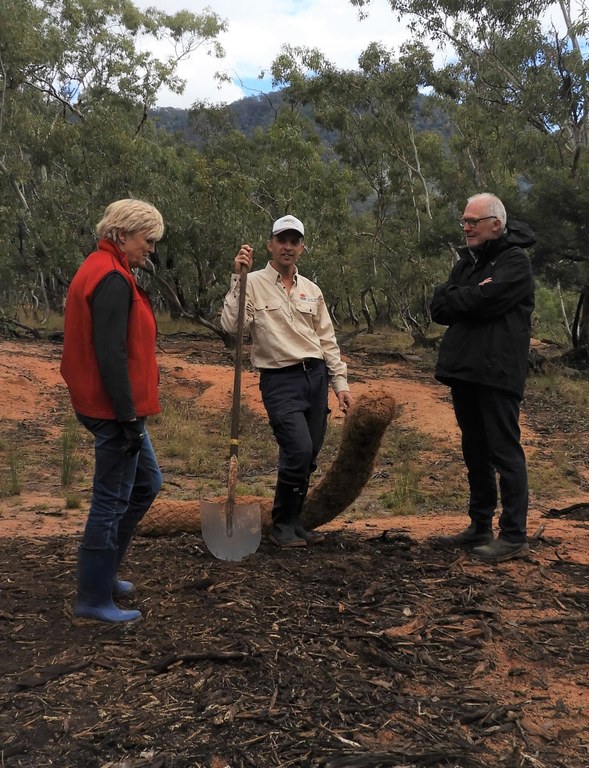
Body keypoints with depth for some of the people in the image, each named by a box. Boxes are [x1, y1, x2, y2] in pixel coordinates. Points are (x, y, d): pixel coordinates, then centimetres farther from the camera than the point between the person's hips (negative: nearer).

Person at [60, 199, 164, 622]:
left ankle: (103, 571, 31)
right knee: (112, 501, 0)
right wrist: (129, 418, -22)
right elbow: (111, 354, -24)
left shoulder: (100, 269, 15)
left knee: (146, 483, 21)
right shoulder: (113, 279, -18)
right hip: (115, 409, -11)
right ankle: (94, 599, 14)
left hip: (113, 407, 11)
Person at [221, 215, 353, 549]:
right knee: (299, 450, -17)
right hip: (280, 380, -6)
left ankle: (294, 522, 23)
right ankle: (282, 526, 2)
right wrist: (238, 278, -19)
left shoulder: (311, 290, 13)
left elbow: (327, 339, 16)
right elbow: (232, 325, -17)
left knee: (309, 456, 7)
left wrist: (341, 382, 10)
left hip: (316, 376, 6)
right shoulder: (254, 284, -3)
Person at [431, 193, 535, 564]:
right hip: (464, 370, 8)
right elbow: (439, 309, 8)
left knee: (505, 453, -3)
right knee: (476, 453, 14)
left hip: (497, 373, -8)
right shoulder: (467, 261, 18)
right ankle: (480, 528, 24)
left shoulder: (515, 261, -6)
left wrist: (455, 298, -1)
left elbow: (485, 301, -20)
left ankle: (514, 536, 4)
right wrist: (471, 296, -9)